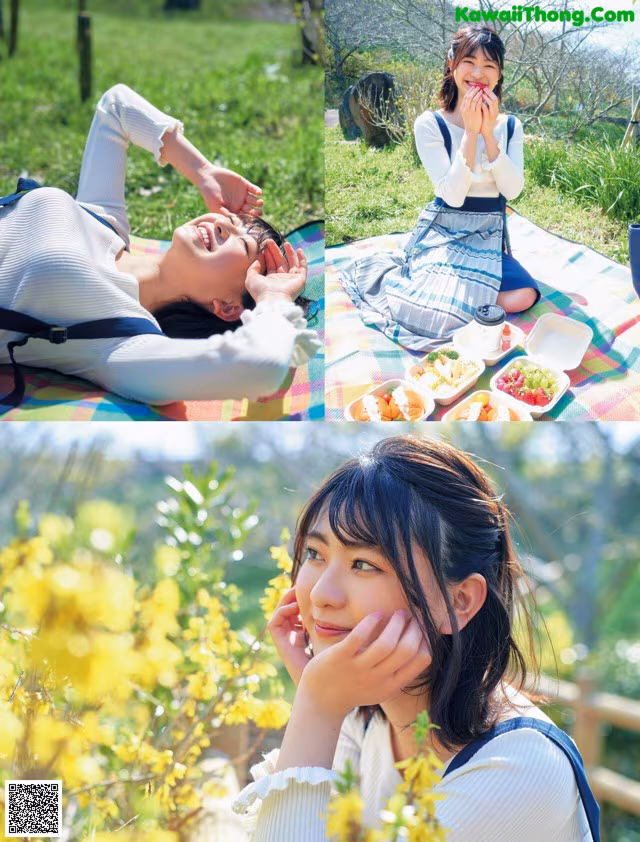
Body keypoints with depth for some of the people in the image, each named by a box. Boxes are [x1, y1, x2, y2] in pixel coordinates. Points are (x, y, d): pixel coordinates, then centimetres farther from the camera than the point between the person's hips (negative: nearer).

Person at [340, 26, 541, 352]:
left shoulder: (509, 126, 5)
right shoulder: (430, 124, -8)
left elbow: (512, 190, -8)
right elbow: (452, 194, -17)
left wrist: (488, 133, -15)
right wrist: (471, 132, -21)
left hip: (487, 237, 4)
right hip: (442, 234, -4)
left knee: (523, 297, -27)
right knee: (438, 319, -30)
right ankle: (390, 274, 5)